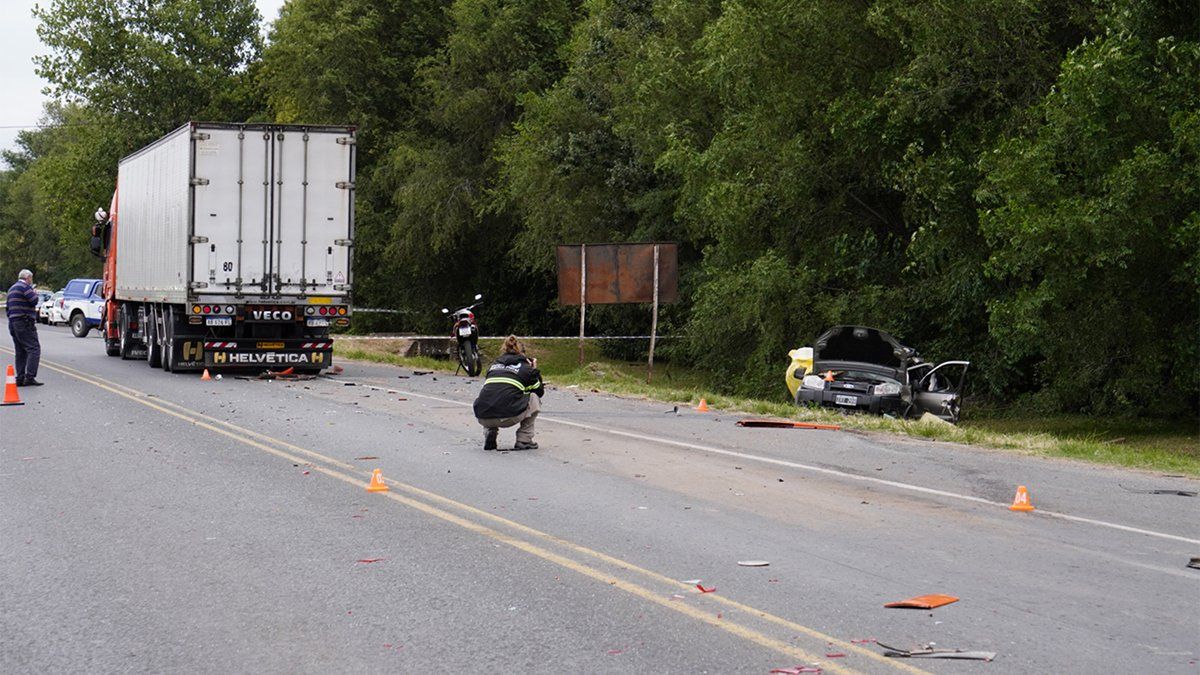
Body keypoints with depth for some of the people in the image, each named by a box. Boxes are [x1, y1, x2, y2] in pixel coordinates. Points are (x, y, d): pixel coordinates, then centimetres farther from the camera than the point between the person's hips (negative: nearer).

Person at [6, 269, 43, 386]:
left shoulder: (12, 289, 21)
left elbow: (7, 308, 25)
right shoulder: (25, 287, -9)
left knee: (20, 352, 11)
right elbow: (34, 301, -18)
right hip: (24, 323, -10)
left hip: (12, 323, 10)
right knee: (34, 349, -11)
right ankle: (30, 377, -20)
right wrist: (35, 293, 1)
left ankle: (20, 378, 8)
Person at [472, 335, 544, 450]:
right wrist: (534, 371, 37)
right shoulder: (525, 367, 14)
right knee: (534, 398, 23)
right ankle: (524, 440, 16)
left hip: (482, 418, 4)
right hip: (508, 417, -4)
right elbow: (540, 392, 24)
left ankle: (489, 436, 18)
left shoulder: (493, 366, 25)